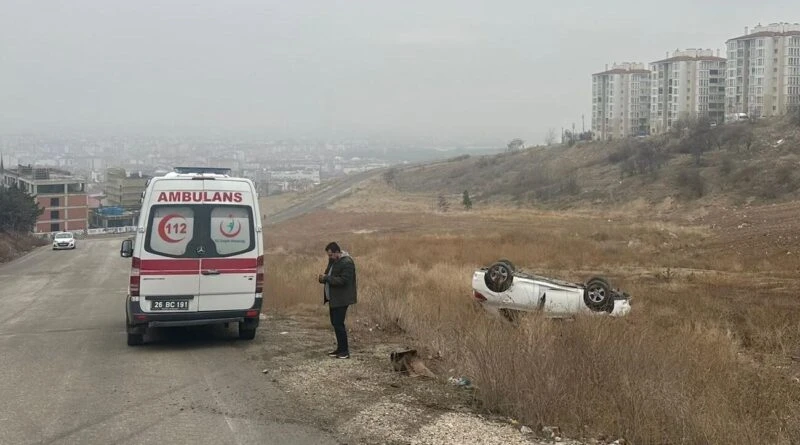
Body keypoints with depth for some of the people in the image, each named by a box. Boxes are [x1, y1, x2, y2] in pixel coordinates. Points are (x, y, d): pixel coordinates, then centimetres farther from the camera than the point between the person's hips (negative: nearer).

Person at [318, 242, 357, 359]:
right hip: (333, 298, 10)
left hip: (341, 299, -10)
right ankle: (340, 348, 24)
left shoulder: (347, 262, -18)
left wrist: (326, 278, -23)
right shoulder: (332, 260, 11)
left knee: (338, 324, -9)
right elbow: (330, 276, 19)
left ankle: (345, 351, -2)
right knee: (335, 323, 14)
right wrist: (323, 278, -4)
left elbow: (343, 280, -25)